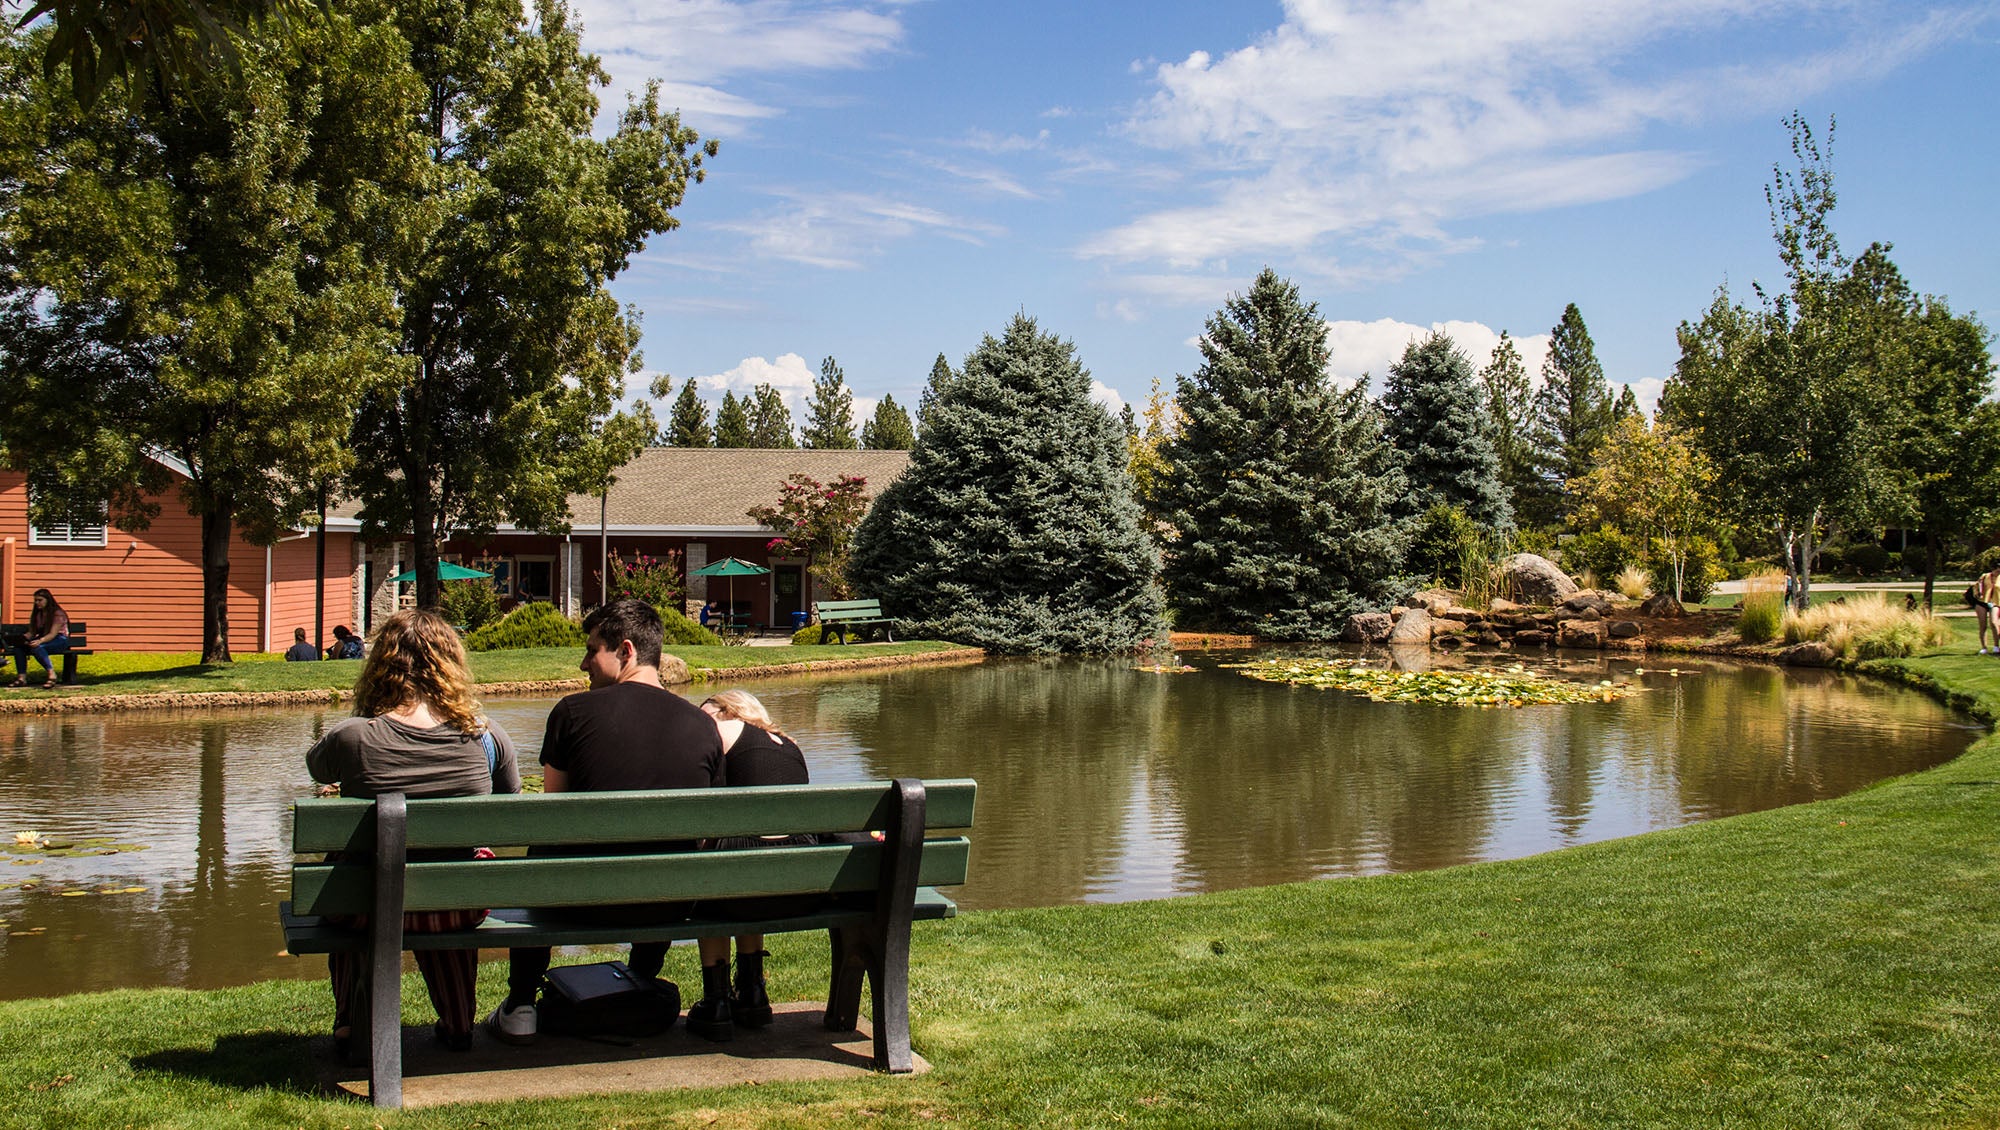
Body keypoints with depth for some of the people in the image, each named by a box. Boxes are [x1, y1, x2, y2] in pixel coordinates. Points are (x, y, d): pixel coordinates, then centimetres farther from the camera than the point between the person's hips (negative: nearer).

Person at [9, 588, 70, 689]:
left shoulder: (58, 613, -9)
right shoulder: (36, 614, 15)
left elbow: (52, 634, -19)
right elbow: (31, 632, 11)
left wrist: (39, 641, -36)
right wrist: (24, 638, -13)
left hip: (60, 640, -7)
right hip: (43, 640, 7)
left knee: (37, 647, -38)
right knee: (18, 646, -18)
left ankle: (52, 675, -37)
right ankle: (22, 678, -25)